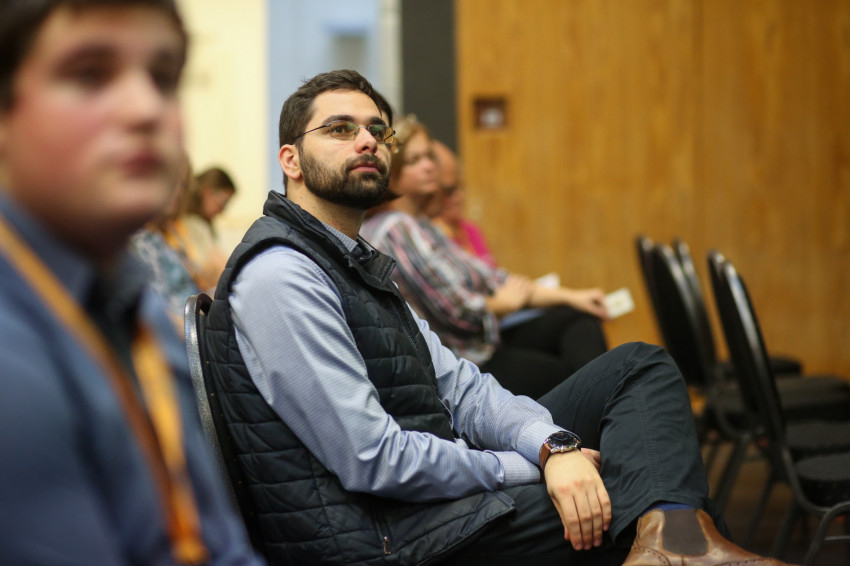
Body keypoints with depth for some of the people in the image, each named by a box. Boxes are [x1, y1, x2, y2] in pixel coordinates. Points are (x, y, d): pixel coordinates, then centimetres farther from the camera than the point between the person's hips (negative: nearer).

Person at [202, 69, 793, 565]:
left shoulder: (361, 263, 17)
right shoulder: (279, 276, -15)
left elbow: (459, 386, 8)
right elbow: (371, 459, -22)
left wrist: (551, 445, -12)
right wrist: (531, 469, -13)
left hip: (438, 480, 10)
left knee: (639, 367, -1)